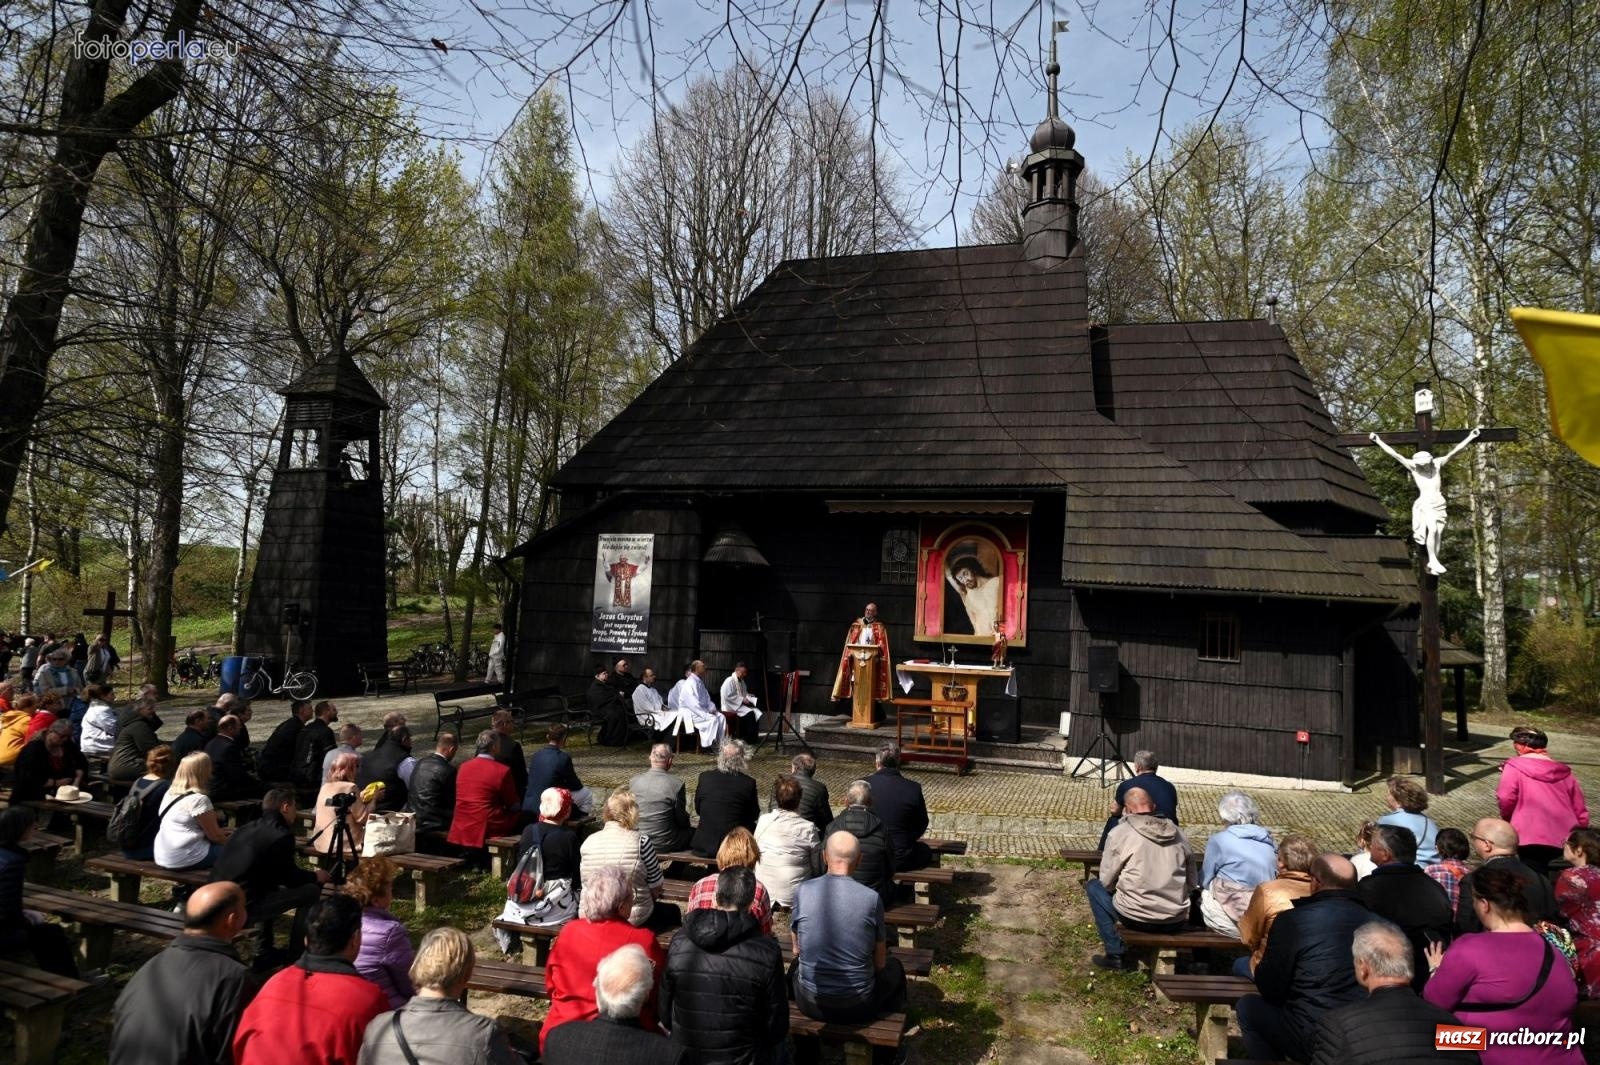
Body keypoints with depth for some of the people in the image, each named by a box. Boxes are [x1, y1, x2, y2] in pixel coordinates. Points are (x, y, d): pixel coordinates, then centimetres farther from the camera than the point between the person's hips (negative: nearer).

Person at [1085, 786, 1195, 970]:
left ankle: (1115, 954, 13)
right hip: (1176, 921, 6)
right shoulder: (1177, 833, 5)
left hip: (1137, 918, -5)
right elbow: (1192, 882, 10)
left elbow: (1107, 881, -3)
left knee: (1094, 886, 19)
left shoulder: (1120, 832, -7)